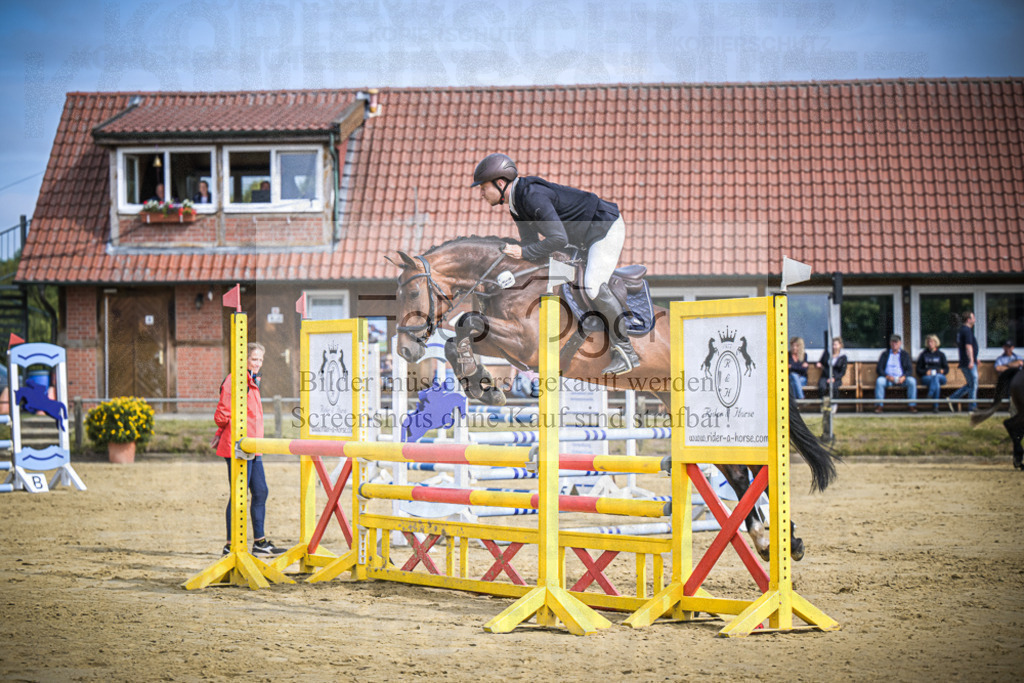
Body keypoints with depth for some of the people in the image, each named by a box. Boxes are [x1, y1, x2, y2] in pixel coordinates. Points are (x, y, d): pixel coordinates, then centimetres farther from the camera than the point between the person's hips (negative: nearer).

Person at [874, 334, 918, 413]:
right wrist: (887, 377, -15)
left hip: (901, 379, 0)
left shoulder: (905, 354, 17)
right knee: (879, 381, -33)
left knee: (912, 381, -30)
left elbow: (909, 369, 7)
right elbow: (879, 369, 5)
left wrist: (903, 377, -16)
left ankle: (912, 405, -27)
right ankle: (878, 405, -32)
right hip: (888, 379, 0)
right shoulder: (885, 354, 16)